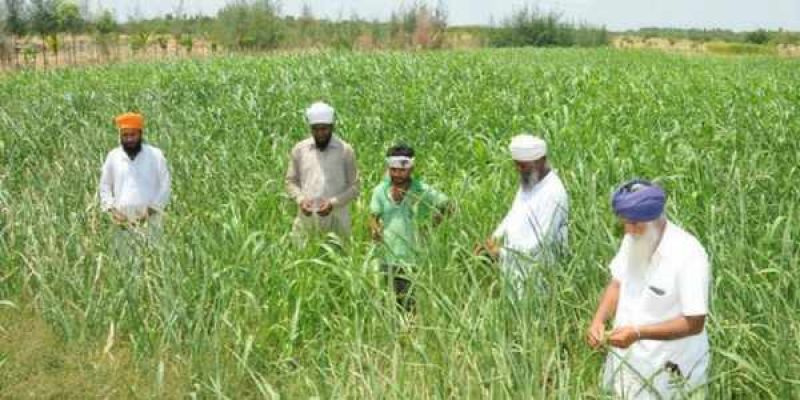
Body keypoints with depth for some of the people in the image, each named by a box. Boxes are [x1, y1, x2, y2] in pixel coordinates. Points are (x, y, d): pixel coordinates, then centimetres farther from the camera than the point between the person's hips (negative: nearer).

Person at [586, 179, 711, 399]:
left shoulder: (689, 255, -24)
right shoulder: (633, 239, -4)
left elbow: (694, 323, -23)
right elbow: (617, 283, 8)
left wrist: (637, 333, -29)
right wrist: (598, 320, -9)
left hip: (669, 372, -6)